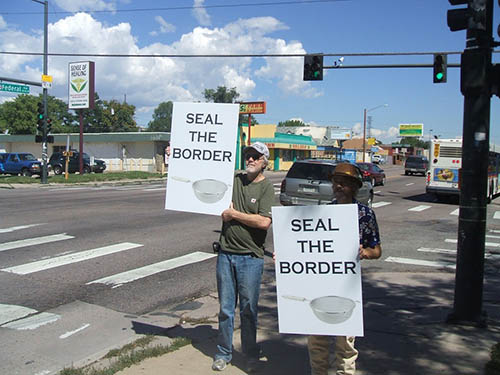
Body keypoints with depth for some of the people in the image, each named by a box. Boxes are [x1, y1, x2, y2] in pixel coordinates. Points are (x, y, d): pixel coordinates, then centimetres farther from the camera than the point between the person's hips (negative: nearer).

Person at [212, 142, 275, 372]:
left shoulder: (266, 188, -6)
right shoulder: (233, 180, 7)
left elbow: (264, 222, -19)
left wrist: (234, 214, -11)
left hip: (251, 257, -4)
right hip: (226, 253, 4)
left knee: (248, 309, 7)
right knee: (225, 307, 11)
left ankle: (251, 354, 25)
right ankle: (223, 353, 26)